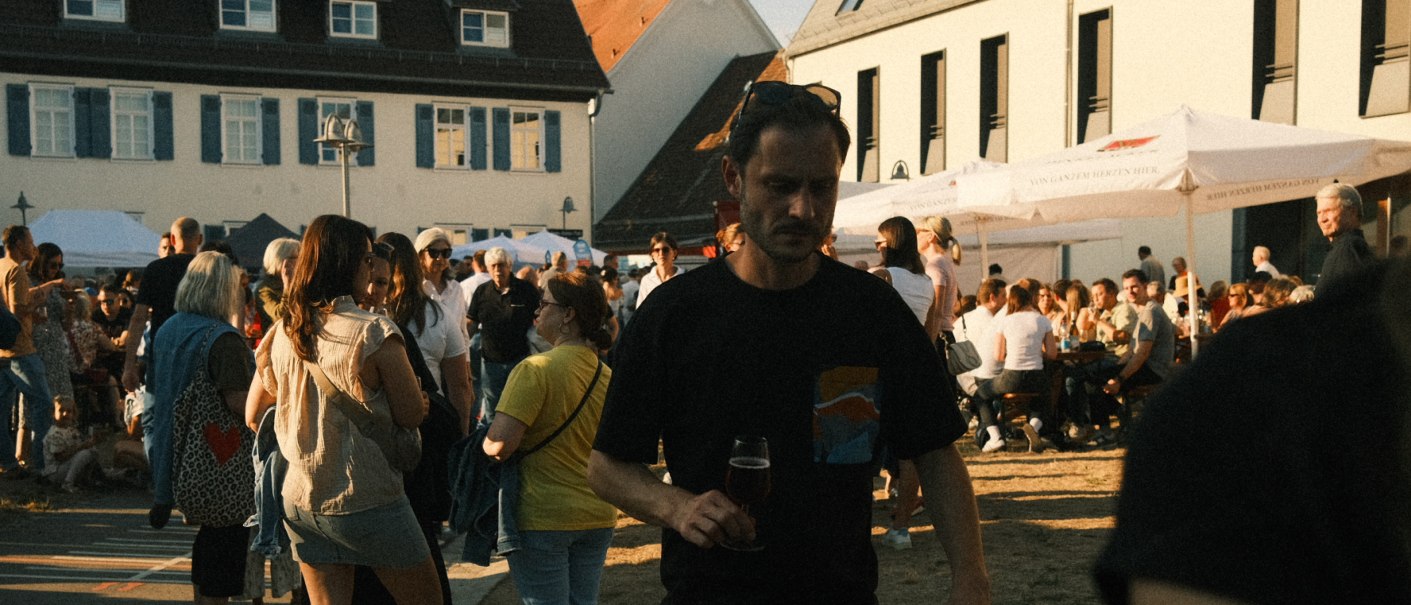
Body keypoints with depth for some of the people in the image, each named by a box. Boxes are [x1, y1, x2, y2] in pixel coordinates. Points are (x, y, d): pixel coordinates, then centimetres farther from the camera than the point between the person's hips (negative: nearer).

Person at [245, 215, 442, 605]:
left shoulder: (280, 333, 2)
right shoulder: (374, 333, -16)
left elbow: (252, 416, 12)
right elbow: (413, 415, -11)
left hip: (299, 498, 6)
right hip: (368, 500, -6)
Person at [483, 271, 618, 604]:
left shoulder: (536, 368, -16)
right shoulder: (607, 376, 4)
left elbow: (499, 445, -23)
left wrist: (483, 442, -3)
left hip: (542, 517, -6)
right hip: (597, 516, 6)